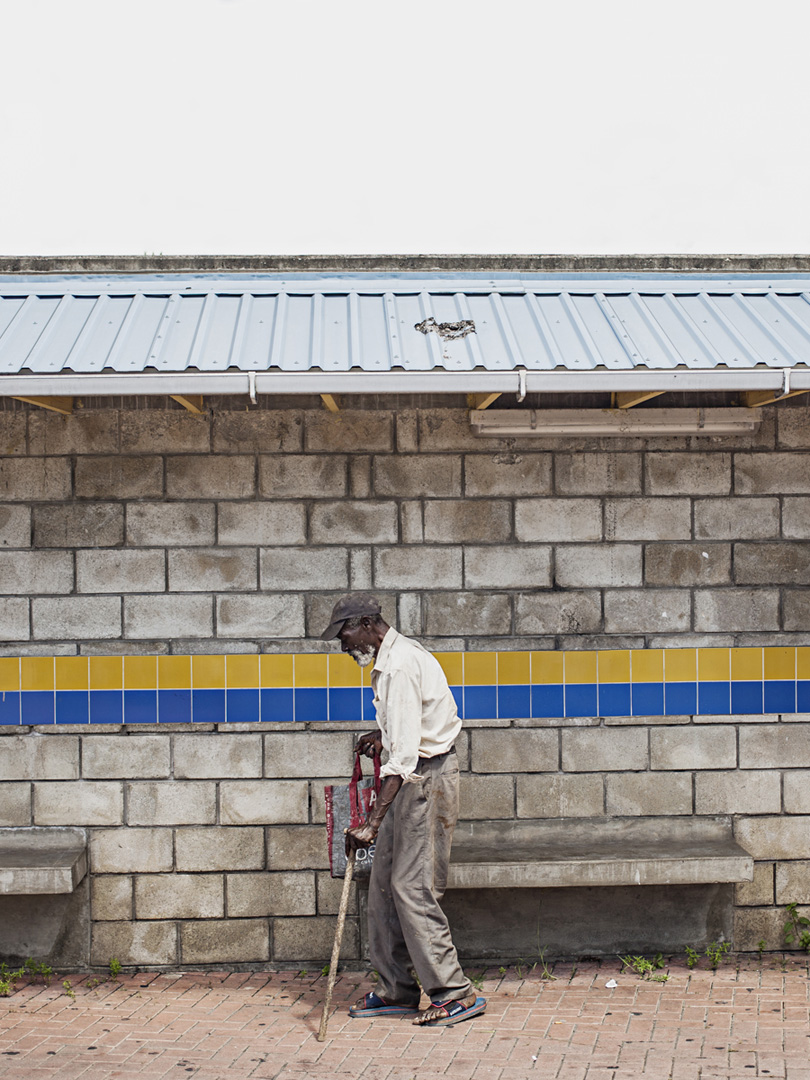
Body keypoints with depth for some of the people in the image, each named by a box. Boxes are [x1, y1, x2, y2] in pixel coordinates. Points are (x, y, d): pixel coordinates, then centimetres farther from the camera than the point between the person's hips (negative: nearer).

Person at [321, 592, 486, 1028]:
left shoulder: (401, 665, -21)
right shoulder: (393, 657, 12)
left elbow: (403, 754, -29)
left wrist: (373, 823, -32)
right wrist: (383, 735, 14)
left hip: (427, 779, -10)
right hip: (412, 779, 10)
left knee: (412, 887, -9)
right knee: (385, 883, 11)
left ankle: (455, 993, -2)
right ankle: (397, 990, 19)